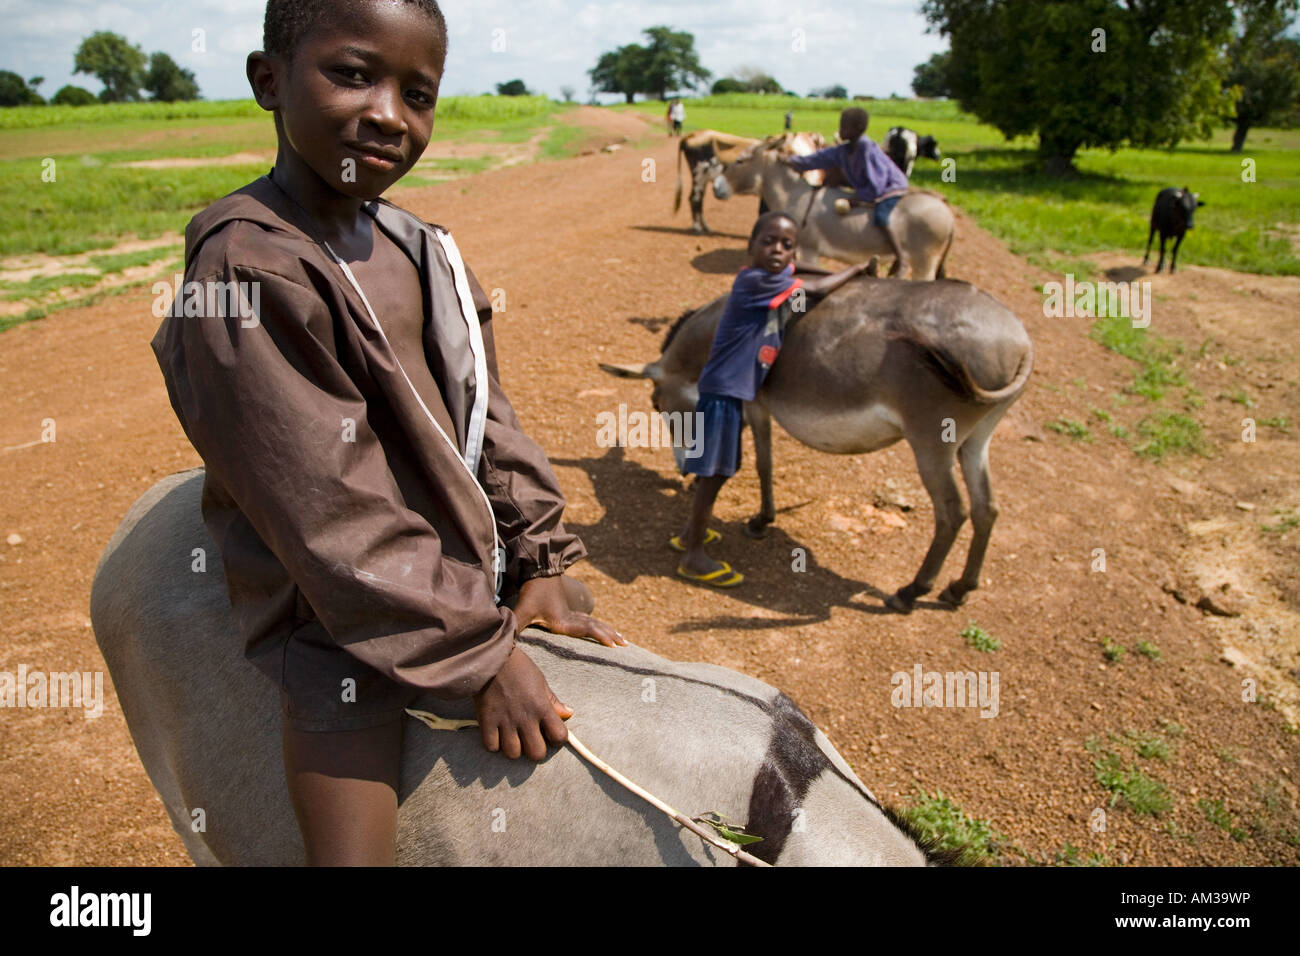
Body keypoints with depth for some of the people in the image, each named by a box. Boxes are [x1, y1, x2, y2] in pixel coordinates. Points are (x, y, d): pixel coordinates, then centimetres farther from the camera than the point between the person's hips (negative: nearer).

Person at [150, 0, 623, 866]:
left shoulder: (423, 250, 3)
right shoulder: (250, 270, -21)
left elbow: (487, 418, 8)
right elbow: (333, 516, -24)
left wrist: (543, 557, 0)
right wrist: (481, 654, -21)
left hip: (474, 568, 8)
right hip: (340, 613, -7)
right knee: (350, 842, -11)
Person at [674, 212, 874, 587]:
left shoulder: (776, 276, 7)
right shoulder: (758, 280, -19)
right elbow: (818, 288, -14)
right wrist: (857, 269, 0)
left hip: (733, 390, 10)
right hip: (724, 390, -9)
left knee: (719, 469, 20)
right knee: (713, 472, -2)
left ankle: (690, 533, 36)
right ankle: (694, 556, 9)